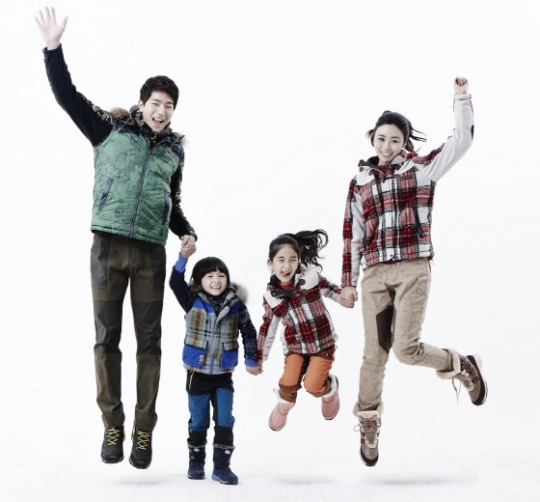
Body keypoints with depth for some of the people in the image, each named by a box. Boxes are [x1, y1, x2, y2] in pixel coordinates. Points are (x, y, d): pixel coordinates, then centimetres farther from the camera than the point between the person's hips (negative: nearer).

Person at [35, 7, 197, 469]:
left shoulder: (174, 151, 17)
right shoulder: (110, 129, 9)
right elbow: (67, 96, 4)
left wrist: (186, 232, 9)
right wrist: (54, 49, -5)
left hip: (151, 253, 2)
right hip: (108, 245, -2)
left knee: (149, 341, 1)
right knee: (107, 337, -1)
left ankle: (144, 431, 7)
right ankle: (112, 425, 8)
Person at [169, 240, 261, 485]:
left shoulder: (235, 304, -3)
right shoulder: (193, 301, -6)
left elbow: (249, 332, 8)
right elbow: (175, 282, -21)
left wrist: (251, 360, 10)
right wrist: (183, 258, -33)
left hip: (224, 374, 1)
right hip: (197, 373, -1)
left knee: (225, 421, -2)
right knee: (198, 421, 11)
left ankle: (221, 466, 6)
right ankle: (196, 462, 28)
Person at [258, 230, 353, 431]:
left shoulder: (310, 275, -11)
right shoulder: (271, 295, -5)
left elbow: (327, 287, 9)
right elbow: (268, 328, 8)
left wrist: (343, 298, -10)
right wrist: (260, 357, 13)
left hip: (323, 342, -2)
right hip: (295, 346, 2)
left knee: (313, 386, -12)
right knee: (288, 385, -11)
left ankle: (329, 387, 25)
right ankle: (283, 407, 25)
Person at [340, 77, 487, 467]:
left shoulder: (422, 169, 6)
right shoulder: (360, 183, 13)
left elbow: (462, 140, -2)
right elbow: (352, 235, 15)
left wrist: (462, 98, -8)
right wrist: (348, 281, 13)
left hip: (413, 270, -3)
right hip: (374, 275, 3)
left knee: (407, 348, -13)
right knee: (375, 353, 2)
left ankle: (462, 365, 15)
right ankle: (368, 424, 16)